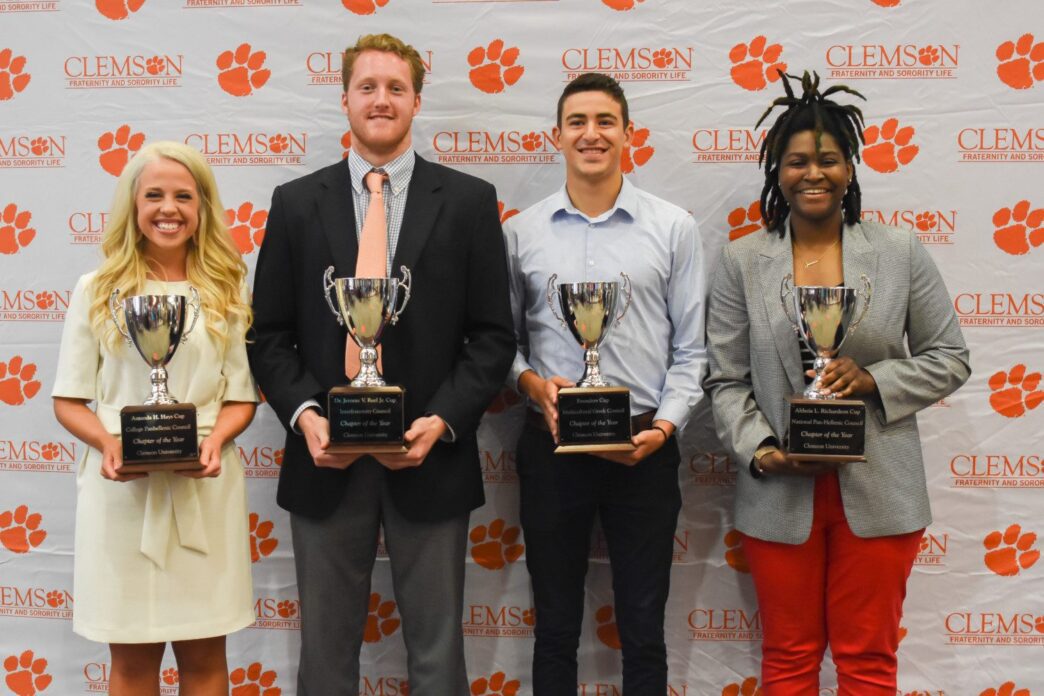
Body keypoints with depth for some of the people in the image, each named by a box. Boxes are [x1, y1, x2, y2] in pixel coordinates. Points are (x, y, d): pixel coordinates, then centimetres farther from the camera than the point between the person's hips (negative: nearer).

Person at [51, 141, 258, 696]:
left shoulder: (227, 290, 7)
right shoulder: (97, 290, 3)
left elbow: (241, 395, 7)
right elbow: (68, 400, 4)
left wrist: (215, 441, -13)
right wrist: (108, 445, -15)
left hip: (205, 487, 1)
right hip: (121, 488, -1)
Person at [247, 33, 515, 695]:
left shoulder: (469, 201, 1)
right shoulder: (297, 202, 5)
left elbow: (493, 336, -1)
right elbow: (270, 335, 5)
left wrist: (441, 421, -14)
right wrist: (305, 413, -11)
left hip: (429, 457, -1)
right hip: (326, 461, 1)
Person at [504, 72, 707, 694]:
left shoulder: (674, 227, 1)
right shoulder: (523, 231, 4)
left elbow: (690, 349, 2)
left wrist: (665, 425, -11)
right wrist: (531, 381, -11)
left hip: (644, 447, -1)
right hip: (551, 445, 1)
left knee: (643, 629, 9)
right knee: (556, 626, 13)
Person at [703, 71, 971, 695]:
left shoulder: (903, 253, 1)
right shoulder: (743, 263, 1)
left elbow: (950, 358, 4)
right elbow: (726, 380, 1)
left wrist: (873, 380, -12)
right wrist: (760, 450, -14)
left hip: (878, 494, 0)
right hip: (780, 494, 1)